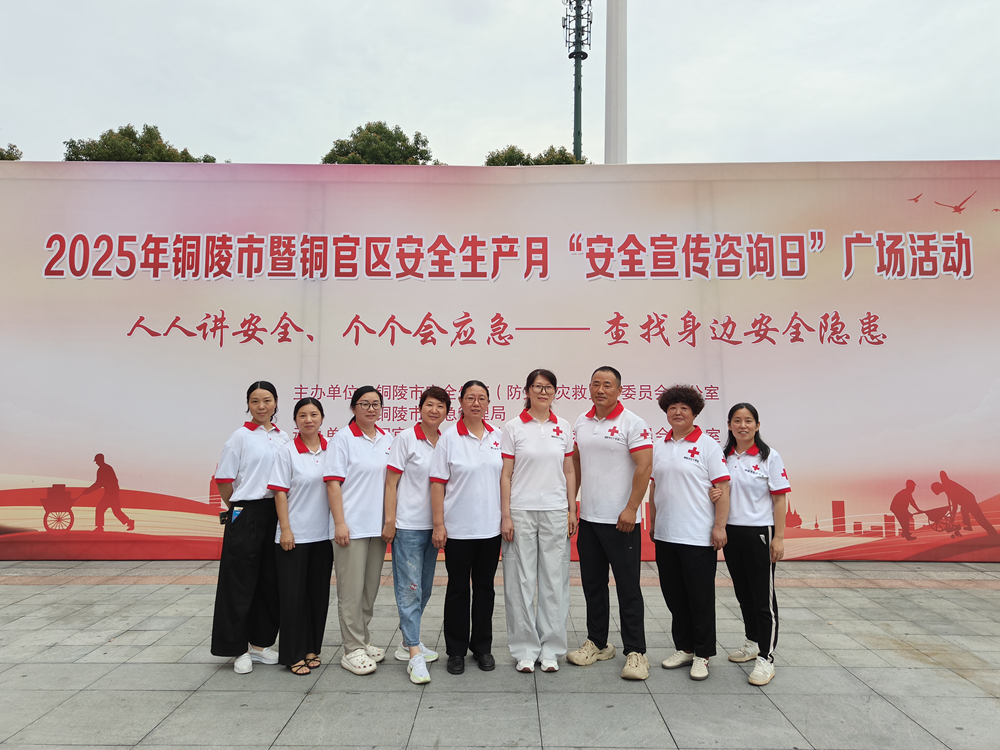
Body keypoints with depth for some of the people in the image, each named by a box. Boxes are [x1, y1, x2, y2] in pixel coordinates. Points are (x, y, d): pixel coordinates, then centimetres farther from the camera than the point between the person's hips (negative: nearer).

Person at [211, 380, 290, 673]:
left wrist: (284, 515, 7)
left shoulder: (284, 438, 9)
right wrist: (238, 509, 2)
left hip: (276, 514, 5)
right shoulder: (241, 437, -4)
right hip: (246, 515, -5)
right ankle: (239, 649, 15)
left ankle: (260, 643, 24)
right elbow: (224, 479, -3)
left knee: (270, 580, 10)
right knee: (241, 582, 2)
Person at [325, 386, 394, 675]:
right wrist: (339, 522, -15)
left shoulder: (387, 439, 11)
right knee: (352, 589, -2)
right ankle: (352, 650, 8)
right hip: (352, 526, -5)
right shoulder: (343, 438, -5)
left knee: (371, 588, 13)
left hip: (378, 525, 6)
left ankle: (363, 640, 26)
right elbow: (333, 483, -9)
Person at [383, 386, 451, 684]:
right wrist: (389, 520, -11)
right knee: (410, 589, -4)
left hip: (433, 525, 6)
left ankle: (408, 642, 30)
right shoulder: (406, 438, -7)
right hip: (408, 525, -6)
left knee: (424, 588, 14)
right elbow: (391, 483, -7)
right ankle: (414, 656, 1)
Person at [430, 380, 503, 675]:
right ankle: (456, 650, 21)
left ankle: (482, 646, 27)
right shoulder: (449, 438, -6)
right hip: (458, 527, -3)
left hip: (490, 526, 3)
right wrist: (438, 525, -10)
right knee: (458, 588, 7)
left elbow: (505, 478, 10)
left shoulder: (498, 437, 4)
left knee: (485, 587, 13)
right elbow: (437, 483, -6)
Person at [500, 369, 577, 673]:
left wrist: (572, 510, 6)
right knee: (520, 582, 4)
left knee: (554, 580, 6)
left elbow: (569, 471, 11)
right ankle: (525, 649, 18)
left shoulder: (563, 427, 7)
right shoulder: (513, 427, -1)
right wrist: (506, 515, -7)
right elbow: (506, 474, -2)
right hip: (521, 511, -2)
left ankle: (551, 648, 20)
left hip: (555, 512, 2)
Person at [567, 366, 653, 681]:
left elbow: (644, 467, -14)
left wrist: (631, 509, -18)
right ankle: (597, 643, 28)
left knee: (628, 587, 1)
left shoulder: (632, 424, -9)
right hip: (588, 517, 6)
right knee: (593, 584, 15)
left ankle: (635, 652, 12)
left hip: (620, 521, -6)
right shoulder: (581, 423, 10)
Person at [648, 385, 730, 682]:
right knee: (674, 596, 14)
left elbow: (722, 488, -9)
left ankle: (703, 655, 19)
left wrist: (719, 527, -14)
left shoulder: (707, 445, -6)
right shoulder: (659, 447, 10)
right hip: (665, 535, 5)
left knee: (701, 598, 4)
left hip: (698, 537, -5)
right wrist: (652, 522, 14)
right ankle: (684, 648, 29)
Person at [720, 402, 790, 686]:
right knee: (743, 593, 17)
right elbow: (716, 490, 15)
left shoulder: (769, 457, -6)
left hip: (759, 532, -5)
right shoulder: (723, 456, 5)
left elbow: (780, 499, -7)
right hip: (731, 532, 5)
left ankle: (766, 658, 6)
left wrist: (779, 537, -11)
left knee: (763, 597, 0)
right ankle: (753, 642, 34)